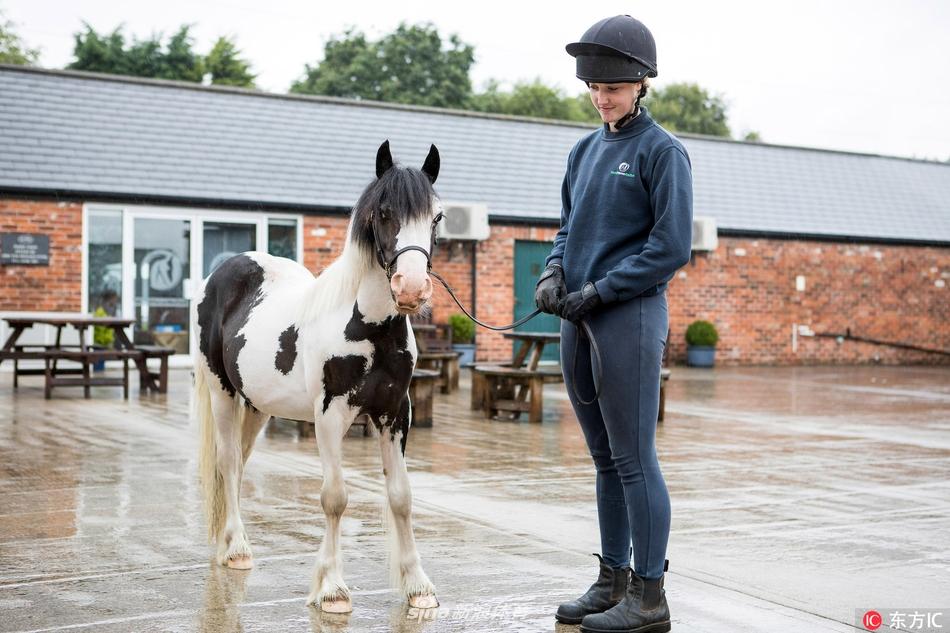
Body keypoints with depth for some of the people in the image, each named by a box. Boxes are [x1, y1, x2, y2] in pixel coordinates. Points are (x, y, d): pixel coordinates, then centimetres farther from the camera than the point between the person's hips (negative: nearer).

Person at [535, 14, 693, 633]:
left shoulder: (663, 151, -6)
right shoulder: (585, 151, 14)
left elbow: (671, 248, -12)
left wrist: (597, 291, -14)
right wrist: (554, 271, 0)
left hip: (630, 319, -7)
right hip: (580, 325, 7)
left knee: (634, 460, -3)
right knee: (606, 460, 13)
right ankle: (613, 581, 23)